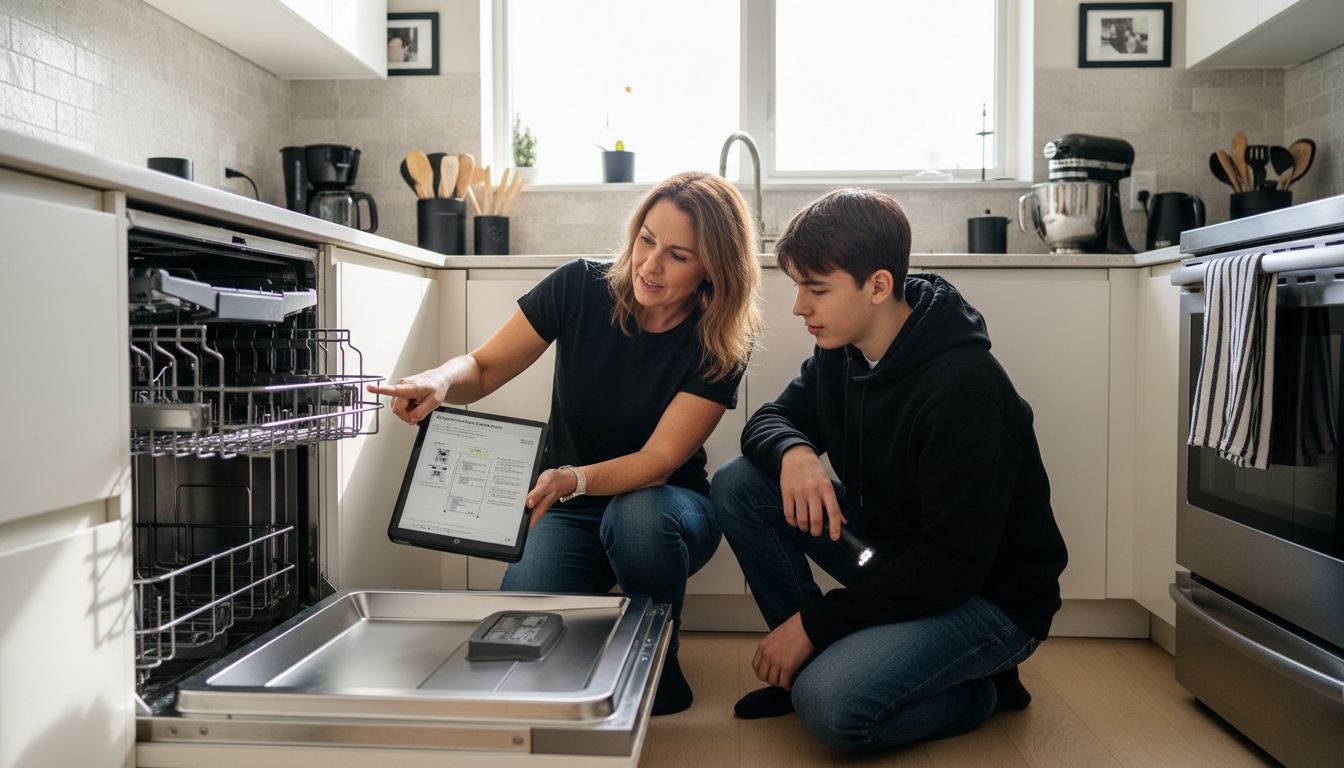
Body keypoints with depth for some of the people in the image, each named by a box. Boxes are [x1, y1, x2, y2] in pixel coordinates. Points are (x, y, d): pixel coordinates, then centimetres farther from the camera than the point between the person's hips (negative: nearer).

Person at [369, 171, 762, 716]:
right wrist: (439, 381, -30)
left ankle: (659, 665, -7)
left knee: (638, 518, -37)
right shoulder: (581, 288, -13)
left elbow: (658, 459, -21)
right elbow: (483, 369, -6)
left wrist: (573, 479, -39)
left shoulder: (720, 344, -16)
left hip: (665, 503, -1)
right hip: (568, 508, 1)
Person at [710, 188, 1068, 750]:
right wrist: (793, 453, -21)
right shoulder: (842, 350, -4)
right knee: (739, 485, -9)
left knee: (831, 706, -30)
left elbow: (953, 564, -28)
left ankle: (982, 687, 1)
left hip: (989, 595, -7)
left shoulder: (961, 388, -29)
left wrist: (814, 620, -22)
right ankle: (812, 660, 4)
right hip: (893, 553, 8)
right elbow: (770, 418, 5)